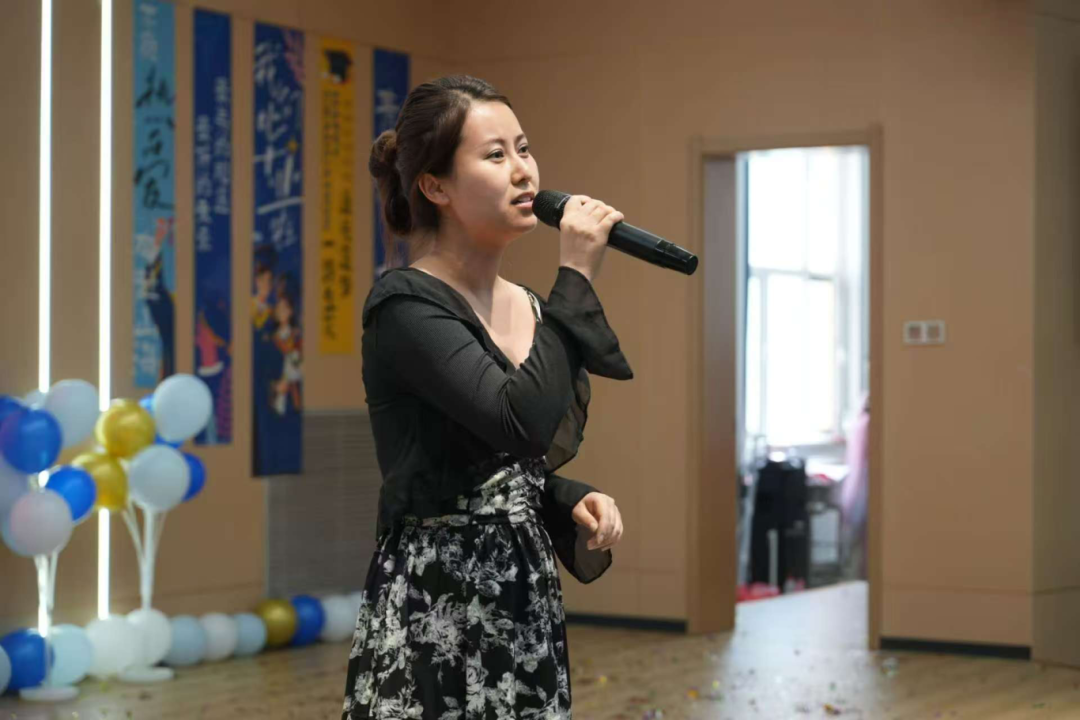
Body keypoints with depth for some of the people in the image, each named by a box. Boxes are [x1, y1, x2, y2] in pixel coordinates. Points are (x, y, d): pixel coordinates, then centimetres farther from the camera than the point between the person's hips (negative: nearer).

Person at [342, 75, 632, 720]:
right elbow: (521, 422, -27)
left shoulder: (532, 309, 10)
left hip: (527, 603, 7)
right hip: (434, 611, -7)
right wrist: (576, 278, -19)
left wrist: (575, 501, 1)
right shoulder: (405, 307, -13)